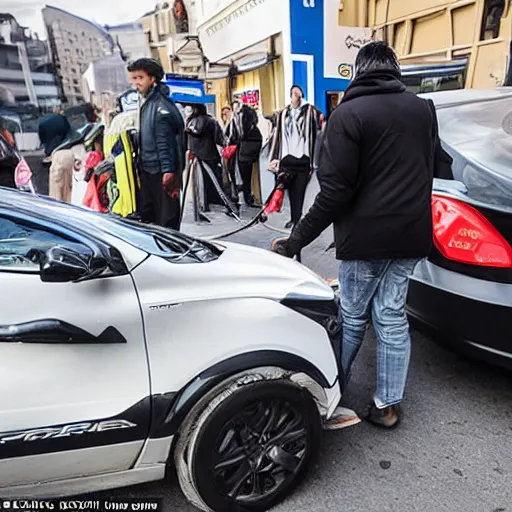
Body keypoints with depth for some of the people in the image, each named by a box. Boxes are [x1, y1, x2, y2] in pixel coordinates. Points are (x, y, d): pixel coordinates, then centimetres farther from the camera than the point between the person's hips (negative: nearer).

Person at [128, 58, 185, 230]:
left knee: (167, 217, -3)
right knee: (146, 215, 17)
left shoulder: (161, 105, -13)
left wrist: (168, 169, -24)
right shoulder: (145, 102, 16)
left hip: (161, 171, -10)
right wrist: (140, 163, 21)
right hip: (147, 170, 10)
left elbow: (165, 141, -20)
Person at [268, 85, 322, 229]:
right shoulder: (282, 114, 14)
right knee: (291, 191, 4)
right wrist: (274, 158, 8)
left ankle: (297, 219, 7)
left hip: (303, 158, -3)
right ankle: (294, 218, 15)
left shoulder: (310, 111, 3)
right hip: (287, 158, 3)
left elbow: (316, 134, -2)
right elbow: (277, 136, 14)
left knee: (299, 191, 1)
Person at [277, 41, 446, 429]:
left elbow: (336, 188, -18)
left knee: (353, 316, 9)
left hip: (366, 234, -5)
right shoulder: (423, 109, 10)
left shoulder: (349, 114, -11)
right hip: (412, 231, 5)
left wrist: (300, 236, -11)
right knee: (392, 315, 12)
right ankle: (388, 404, 21)